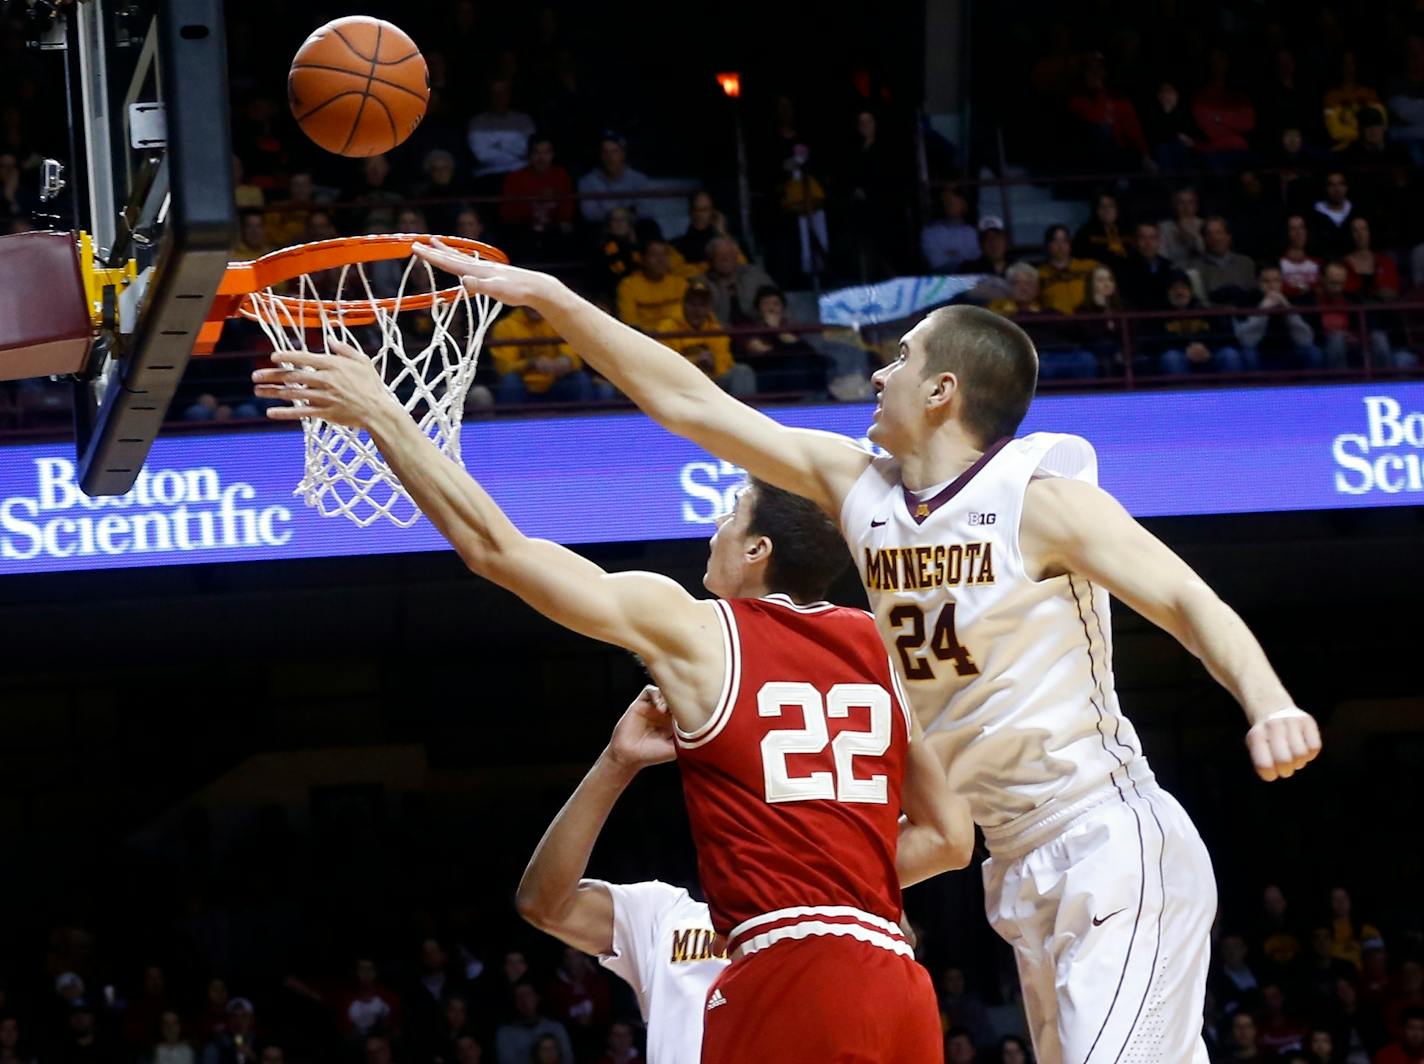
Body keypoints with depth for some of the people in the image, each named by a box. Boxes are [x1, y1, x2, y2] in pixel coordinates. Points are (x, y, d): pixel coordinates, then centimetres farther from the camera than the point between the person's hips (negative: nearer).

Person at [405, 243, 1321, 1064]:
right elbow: (688, 402, 11)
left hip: (1114, 848, -8)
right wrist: (545, 297, 10)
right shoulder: (858, 487, 8)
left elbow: (1189, 601, -18)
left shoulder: (1040, 497, -11)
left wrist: (1269, 702, -37)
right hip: (1026, 867, 8)